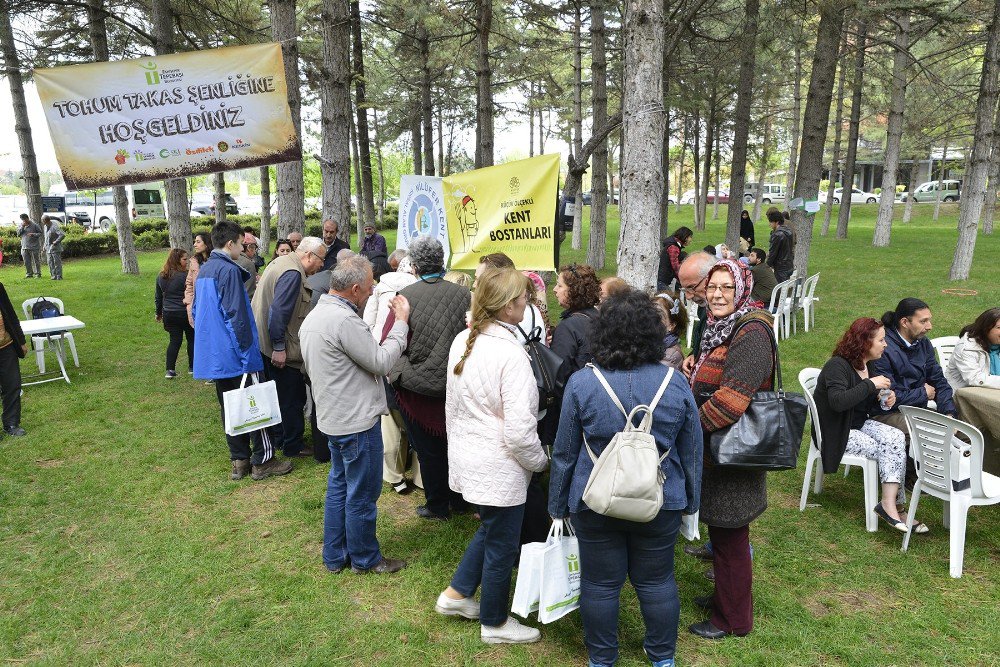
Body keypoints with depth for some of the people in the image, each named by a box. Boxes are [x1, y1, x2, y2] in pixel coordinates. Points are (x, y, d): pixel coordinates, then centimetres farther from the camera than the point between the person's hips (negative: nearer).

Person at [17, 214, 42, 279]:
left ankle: (37, 274, 7)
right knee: (27, 262, 6)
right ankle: (29, 273, 15)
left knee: (36, 261, 0)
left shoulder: (34, 225, -3)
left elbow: (40, 233, -1)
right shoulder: (21, 225, 11)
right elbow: (18, 233, 6)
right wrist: (22, 227, -6)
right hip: (25, 247, 5)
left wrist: (33, 234, -19)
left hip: (34, 247, -5)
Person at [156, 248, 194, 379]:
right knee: (192, 338, 11)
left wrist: (159, 313, 26)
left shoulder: (161, 276, 6)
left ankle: (170, 370, 4)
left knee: (174, 340, 11)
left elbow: (158, 297, 15)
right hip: (185, 313, -5)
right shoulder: (185, 275, -15)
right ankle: (192, 367, 19)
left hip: (168, 314, 6)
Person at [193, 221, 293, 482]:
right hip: (235, 353, -9)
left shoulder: (203, 270, 13)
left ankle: (239, 461, 22)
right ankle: (262, 460, 8)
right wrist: (247, 351, -16)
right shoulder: (229, 270, -16)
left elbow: (196, 311, 21)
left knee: (230, 407, 14)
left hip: (212, 355, 9)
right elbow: (236, 316, -20)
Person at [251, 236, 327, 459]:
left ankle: (283, 438, 33)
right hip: (281, 349, -11)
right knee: (292, 398, 1)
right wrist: (279, 347, -24)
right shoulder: (292, 273, -20)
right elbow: (279, 311, -27)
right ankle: (293, 446, 12)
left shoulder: (283, 262, 13)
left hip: (267, 344, 11)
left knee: (286, 396, 21)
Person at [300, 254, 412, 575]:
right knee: (362, 494, 7)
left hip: (334, 416, 10)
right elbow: (381, 362, -20)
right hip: (357, 420, -10)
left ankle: (335, 556, 32)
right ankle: (365, 558, 23)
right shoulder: (344, 320, -25)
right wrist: (401, 323, -11)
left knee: (339, 486, 20)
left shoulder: (314, 316, 7)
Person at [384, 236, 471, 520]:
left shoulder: (405, 297, -17)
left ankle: (437, 506, 29)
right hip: (456, 386, 3)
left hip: (417, 387, -3)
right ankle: (458, 499, 37)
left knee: (428, 449, 14)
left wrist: (399, 371, 2)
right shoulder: (463, 295, -11)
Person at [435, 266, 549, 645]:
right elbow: (519, 431, -25)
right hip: (499, 468, -8)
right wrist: (541, 461, -7)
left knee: (490, 529, 29)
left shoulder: (462, 341, 0)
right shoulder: (510, 354, -25)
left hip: (466, 460, 8)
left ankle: (456, 594, 39)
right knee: (501, 546, 13)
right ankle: (494, 624, 33)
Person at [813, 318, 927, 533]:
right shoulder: (837, 366, -19)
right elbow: (838, 402, -34)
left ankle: (890, 505, -21)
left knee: (897, 437, -18)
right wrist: (871, 384, -29)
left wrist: (882, 398, 0)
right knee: (890, 450, -20)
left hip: (859, 424, 8)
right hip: (836, 433, -8)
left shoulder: (867, 365, 10)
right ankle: (889, 505, -12)